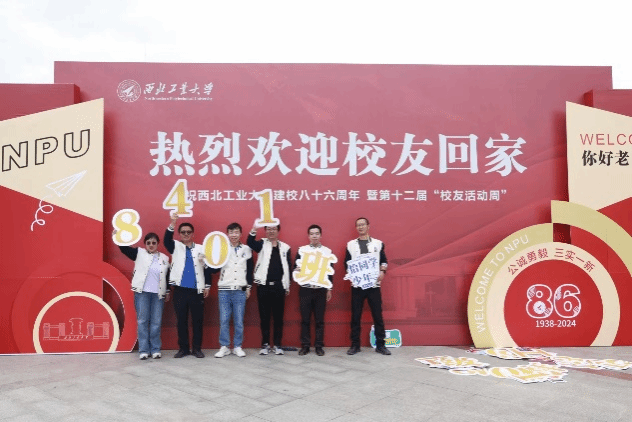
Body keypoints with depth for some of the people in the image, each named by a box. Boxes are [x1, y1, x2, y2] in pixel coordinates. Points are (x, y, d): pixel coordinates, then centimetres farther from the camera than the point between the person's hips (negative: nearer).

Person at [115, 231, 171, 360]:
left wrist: (167, 292, 15)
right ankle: (144, 350, 7)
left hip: (158, 294, 1)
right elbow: (124, 248, -4)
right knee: (142, 320, 1)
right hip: (142, 292, -1)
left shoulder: (164, 258, 10)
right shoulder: (139, 253, 5)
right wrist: (117, 236, -19)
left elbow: (168, 276, 15)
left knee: (156, 322, 3)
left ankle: (155, 349, 11)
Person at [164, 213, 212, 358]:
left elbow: (207, 268, 12)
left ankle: (197, 348, 12)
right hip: (180, 290, 0)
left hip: (196, 290, 0)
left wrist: (207, 286, 8)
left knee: (197, 320, 3)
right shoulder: (176, 246, 8)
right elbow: (167, 240, -14)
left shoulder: (201, 248, 9)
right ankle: (183, 348, 14)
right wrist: (172, 223, -28)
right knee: (181, 320, 5)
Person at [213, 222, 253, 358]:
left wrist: (248, 287, 7)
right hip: (224, 290, 0)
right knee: (224, 320, 2)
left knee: (239, 321, 3)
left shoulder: (247, 249, 6)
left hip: (240, 290, 0)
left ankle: (238, 347, 14)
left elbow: (250, 270, 9)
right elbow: (215, 269, 3)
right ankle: (224, 347, 13)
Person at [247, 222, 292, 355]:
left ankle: (277, 345, 15)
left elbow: (288, 267, 10)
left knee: (278, 317, 6)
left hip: (279, 286, 1)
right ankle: (265, 344, 16)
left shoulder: (285, 247, 9)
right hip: (263, 286, -1)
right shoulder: (262, 244, 5)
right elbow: (250, 243, -17)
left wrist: (288, 286, 8)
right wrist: (254, 230, -34)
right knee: (264, 317, 6)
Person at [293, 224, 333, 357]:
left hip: (321, 289, 0)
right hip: (305, 289, 0)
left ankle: (319, 346, 12)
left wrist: (329, 289, 6)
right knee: (305, 319, 4)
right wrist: (297, 270, -19)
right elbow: (295, 267, 5)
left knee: (320, 320, 4)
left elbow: (330, 271, 8)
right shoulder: (301, 250, 5)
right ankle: (305, 345, 12)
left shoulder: (327, 251, 6)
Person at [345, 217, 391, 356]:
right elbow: (346, 263, 9)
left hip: (374, 284, 0)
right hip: (357, 284, 0)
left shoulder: (378, 243, 9)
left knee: (377, 315, 1)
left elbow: (384, 260, 10)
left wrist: (382, 271, -9)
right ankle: (355, 345, 11)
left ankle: (380, 344, 10)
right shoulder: (351, 244, 9)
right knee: (355, 316, 3)